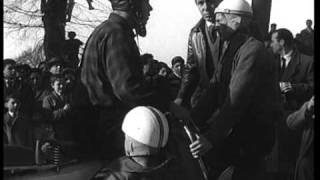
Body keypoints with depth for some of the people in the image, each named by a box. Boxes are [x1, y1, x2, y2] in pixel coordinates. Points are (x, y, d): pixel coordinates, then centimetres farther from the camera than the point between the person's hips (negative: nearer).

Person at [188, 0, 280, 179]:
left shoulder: (253, 50, -20)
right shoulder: (227, 47, 10)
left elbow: (237, 99, -27)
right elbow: (216, 87, 5)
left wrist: (212, 137, -31)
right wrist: (193, 118, -6)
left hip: (254, 130, -8)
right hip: (235, 125, 8)